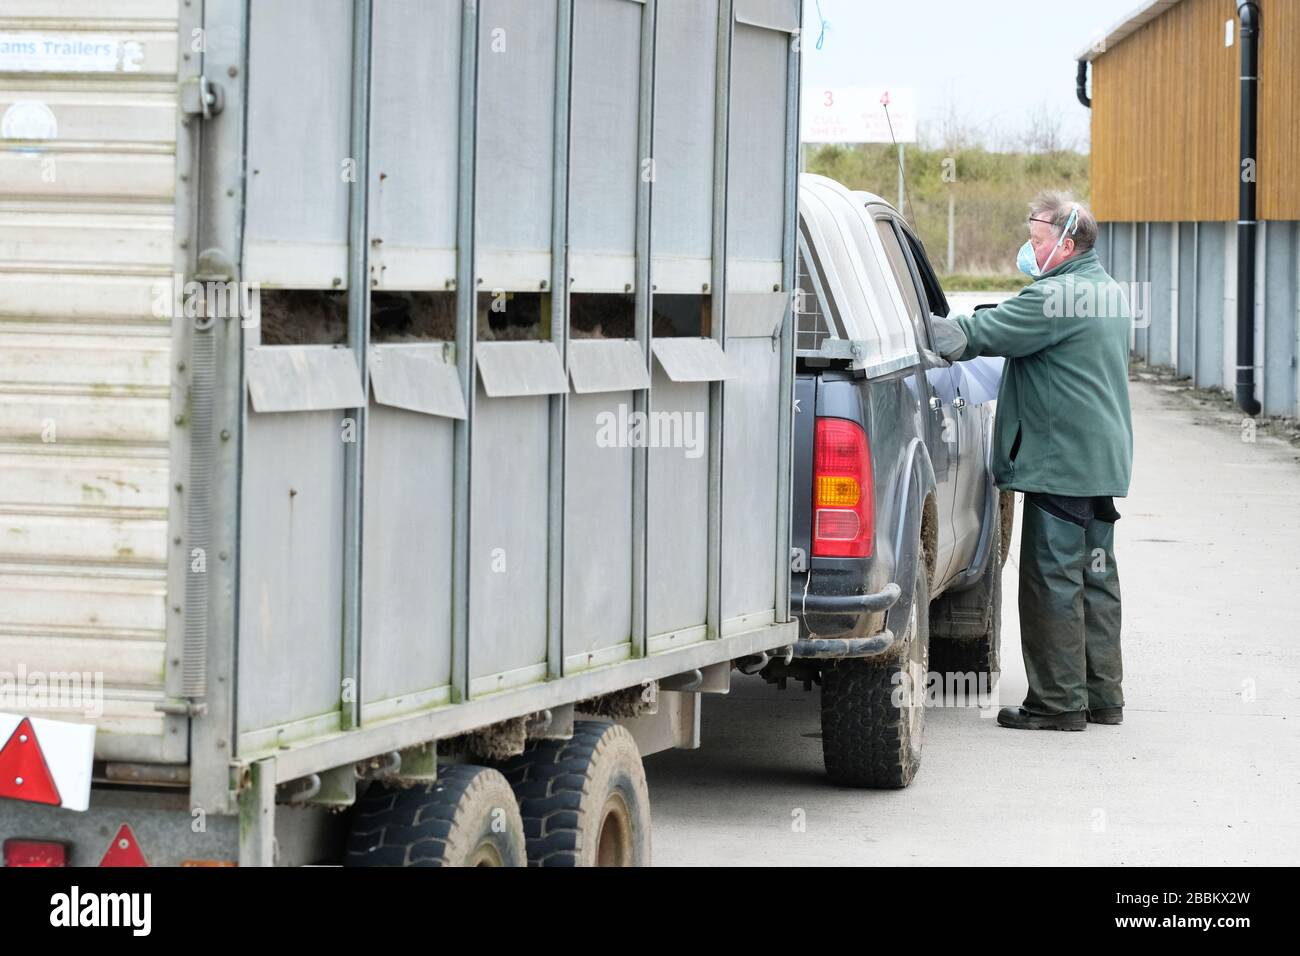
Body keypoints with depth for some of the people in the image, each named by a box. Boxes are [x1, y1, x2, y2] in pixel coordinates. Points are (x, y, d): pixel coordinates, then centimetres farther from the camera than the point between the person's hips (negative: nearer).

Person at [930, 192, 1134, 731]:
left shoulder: (1054, 297, -17)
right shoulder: (1109, 293, 15)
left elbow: (982, 334, -17)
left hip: (1061, 463, -10)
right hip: (1104, 461, 10)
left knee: (1053, 577, -5)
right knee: (1095, 575, 13)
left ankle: (1059, 702, -2)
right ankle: (1101, 695, 18)